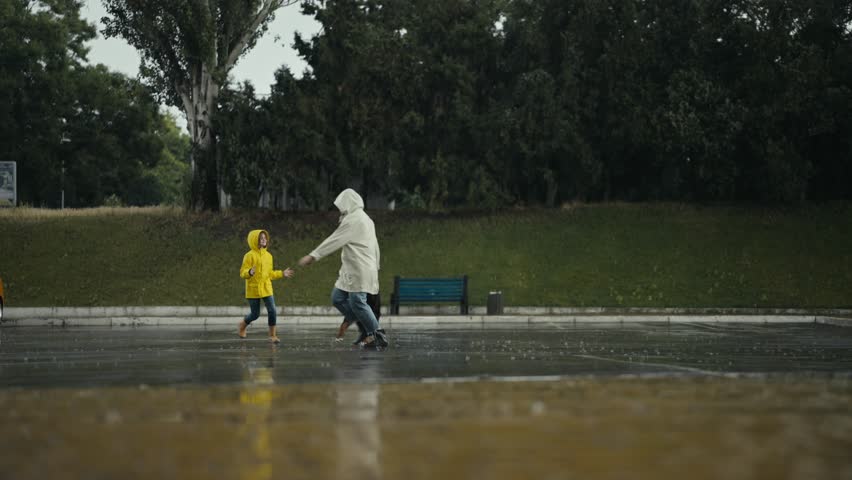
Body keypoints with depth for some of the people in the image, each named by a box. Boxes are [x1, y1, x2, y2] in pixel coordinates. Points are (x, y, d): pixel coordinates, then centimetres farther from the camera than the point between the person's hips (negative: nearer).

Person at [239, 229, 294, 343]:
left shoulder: (268, 255, 10)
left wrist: (282, 273, 10)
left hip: (266, 288, 4)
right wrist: (250, 272, -34)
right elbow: (243, 273, -13)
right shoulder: (250, 255, -9)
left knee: (272, 311, -9)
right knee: (255, 314, 4)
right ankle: (243, 324, 37)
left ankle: (272, 335, 2)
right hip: (253, 290, -4)